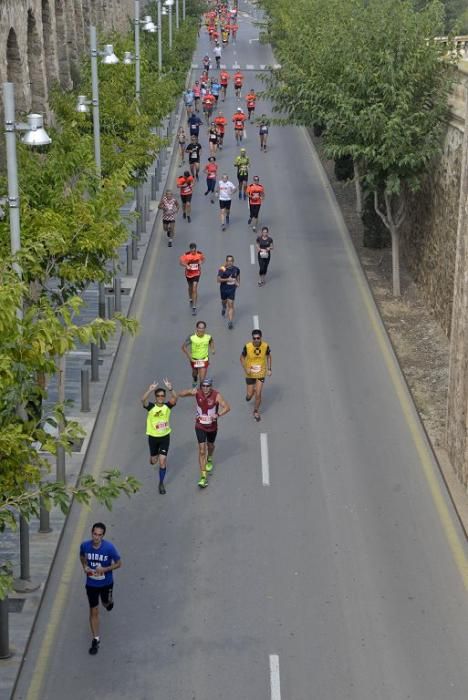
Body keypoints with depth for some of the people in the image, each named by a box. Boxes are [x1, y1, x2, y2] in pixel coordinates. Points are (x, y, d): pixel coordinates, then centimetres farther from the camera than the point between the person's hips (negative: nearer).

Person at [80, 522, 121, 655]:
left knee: (106, 603, 26)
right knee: (94, 611, 4)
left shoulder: (109, 547, -25)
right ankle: (95, 639, 17)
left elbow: (118, 563, -13)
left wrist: (105, 569, -27)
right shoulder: (85, 545, -18)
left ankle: (109, 601, 65)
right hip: (91, 584, 1)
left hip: (106, 583, -1)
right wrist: (85, 567, -13)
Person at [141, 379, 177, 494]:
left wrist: (170, 389, -47)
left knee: (162, 462, -5)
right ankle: (154, 456, 54)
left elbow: (175, 399, -29)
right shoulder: (151, 407, -13)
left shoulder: (167, 406, -10)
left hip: (165, 436, 0)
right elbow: (143, 400, -34)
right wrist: (150, 390, -50)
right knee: (153, 461, 16)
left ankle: (161, 483, 11)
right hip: (153, 437, 0)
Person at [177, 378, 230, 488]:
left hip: (212, 426, 0)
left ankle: (209, 459, 59)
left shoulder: (216, 395, -23)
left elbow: (227, 407, -29)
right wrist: (190, 392, -36)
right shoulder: (197, 393, -18)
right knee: (202, 450, -6)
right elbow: (180, 394, -15)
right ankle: (203, 476, -3)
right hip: (200, 426, 0)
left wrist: (218, 415, -46)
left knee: (210, 445, 25)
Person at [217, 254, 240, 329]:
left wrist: (238, 282, 7)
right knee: (224, 301, 24)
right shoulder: (222, 269, -18)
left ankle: (230, 322, -8)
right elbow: (218, 280, -21)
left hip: (232, 289, 0)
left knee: (230, 305, -7)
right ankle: (224, 308, 63)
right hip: (224, 289, 0)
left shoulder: (236, 269, -8)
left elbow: (238, 275, 16)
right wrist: (227, 279, -31)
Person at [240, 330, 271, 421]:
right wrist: (245, 369, -17)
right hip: (250, 374, 0)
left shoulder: (265, 346, -15)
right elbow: (242, 358, -4)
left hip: (261, 374, 0)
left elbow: (268, 356, 5)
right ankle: (249, 395, 46)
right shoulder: (247, 346, -19)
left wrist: (269, 369, -2)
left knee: (258, 394, -2)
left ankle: (256, 412, 22)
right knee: (250, 394, 6)